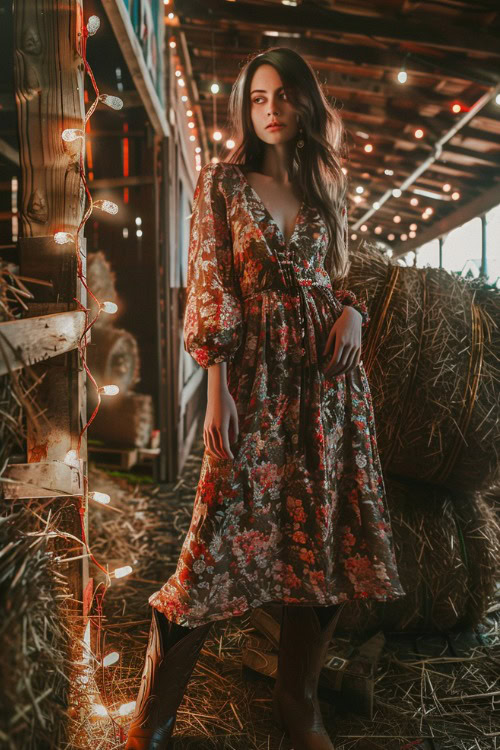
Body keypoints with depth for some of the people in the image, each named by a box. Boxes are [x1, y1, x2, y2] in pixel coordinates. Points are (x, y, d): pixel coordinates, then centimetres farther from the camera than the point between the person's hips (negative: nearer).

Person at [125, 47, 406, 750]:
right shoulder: (222, 180, 3)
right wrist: (218, 390, -13)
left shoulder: (327, 184, 15)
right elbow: (210, 286, -5)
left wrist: (353, 312, -2)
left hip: (328, 370, 5)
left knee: (329, 535, 5)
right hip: (255, 371, -4)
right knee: (223, 539, -6)